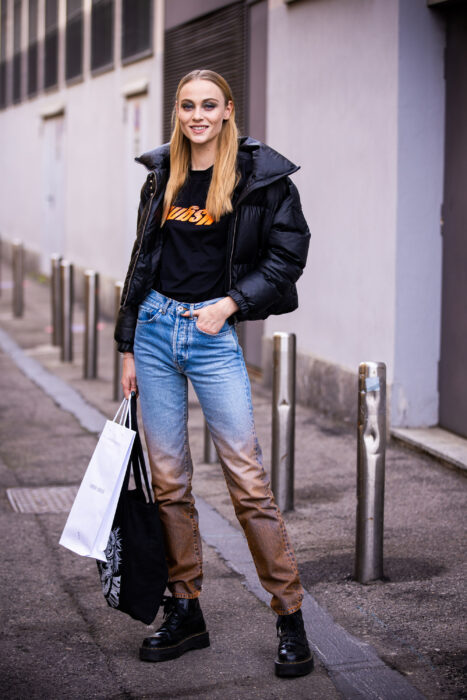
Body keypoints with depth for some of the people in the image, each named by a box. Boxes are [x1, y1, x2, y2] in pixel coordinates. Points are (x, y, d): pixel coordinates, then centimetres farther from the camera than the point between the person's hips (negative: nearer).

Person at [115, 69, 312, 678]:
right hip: (155, 331, 4)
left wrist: (230, 303, -12)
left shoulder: (261, 176, -2)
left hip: (214, 335, -4)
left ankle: (291, 619, 5)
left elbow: (288, 255, -2)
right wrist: (129, 346, 12)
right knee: (169, 481, 7)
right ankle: (185, 612, 18)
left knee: (248, 481, -5)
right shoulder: (162, 176, 11)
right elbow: (142, 263, 15)